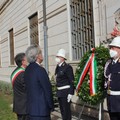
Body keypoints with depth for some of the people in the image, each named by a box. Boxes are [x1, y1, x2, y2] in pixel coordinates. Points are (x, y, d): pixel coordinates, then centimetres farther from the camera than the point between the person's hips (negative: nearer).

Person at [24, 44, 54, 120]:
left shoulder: (28, 69, 6)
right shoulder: (40, 70, -20)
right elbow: (48, 89, -16)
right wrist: (51, 106, -3)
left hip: (31, 108, 9)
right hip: (41, 109, -8)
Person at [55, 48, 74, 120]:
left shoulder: (67, 67, -14)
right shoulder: (58, 67, 10)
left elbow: (71, 81, -16)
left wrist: (71, 93, -20)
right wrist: (58, 91, 17)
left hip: (66, 91, -8)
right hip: (59, 92, 8)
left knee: (66, 109, -2)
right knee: (62, 109, 16)